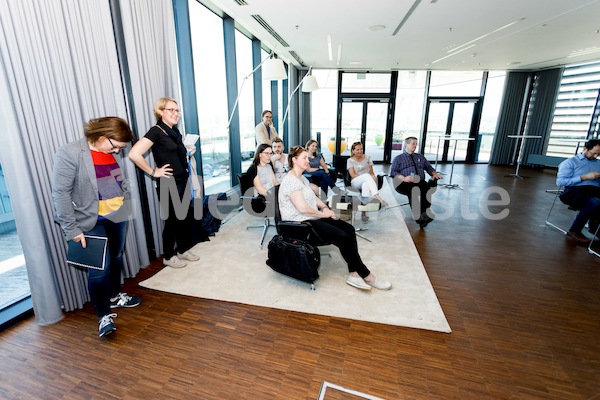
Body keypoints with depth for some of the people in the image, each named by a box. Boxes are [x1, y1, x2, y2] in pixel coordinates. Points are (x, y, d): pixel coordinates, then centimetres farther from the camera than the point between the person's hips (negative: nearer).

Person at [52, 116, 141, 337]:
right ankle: (104, 315, 14)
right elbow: (60, 193, -16)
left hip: (117, 216, 7)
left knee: (116, 258, 18)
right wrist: (71, 228, -17)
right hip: (91, 222, -6)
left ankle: (115, 296, 39)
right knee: (100, 267, -3)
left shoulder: (110, 152, 5)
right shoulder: (70, 154, -15)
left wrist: (122, 207, 13)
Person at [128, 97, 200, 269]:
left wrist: (187, 152, 7)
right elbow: (134, 154, -25)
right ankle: (168, 257, 23)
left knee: (187, 217, 15)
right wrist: (153, 172, -18)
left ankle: (183, 250, 33)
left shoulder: (174, 131, 10)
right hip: (168, 185, -8)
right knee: (172, 220, 4)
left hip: (183, 182, 8)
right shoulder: (156, 131, -14)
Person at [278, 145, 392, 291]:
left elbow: (313, 197, 20)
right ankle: (366, 276, -2)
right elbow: (302, 208, -24)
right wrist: (323, 213, -11)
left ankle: (354, 274, -11)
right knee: (343, 237, -19)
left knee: (349, 229, -8)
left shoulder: (302, 178, 15)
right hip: (300, 223, -10)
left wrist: (325, 207, 1)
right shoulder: (290, 181, -16)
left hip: (312, 218, 10)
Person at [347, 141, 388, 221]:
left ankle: (364, 212, -51)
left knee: (366, 184, -39)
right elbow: (353, 175, -5)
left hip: (367, 181, 2)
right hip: (356, 182, -2)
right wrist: (366, 177, -17)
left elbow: (371, 172, 11)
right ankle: (379, 198, -54)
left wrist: (373, 177, -14)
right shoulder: (350, 160, 8)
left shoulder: (367, 157, 15)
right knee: (367, 176, -37)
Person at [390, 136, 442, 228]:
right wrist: (404, 178, -14)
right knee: (413, 189, -39)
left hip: (420, 182, 3)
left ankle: (425, 214, -41)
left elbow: (429, 168, 24)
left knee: (427, 188, -34)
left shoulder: (421, 157, 30)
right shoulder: (398, 158, 17)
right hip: (405, 183, -3)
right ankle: (418, 217, -44)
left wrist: (434, 174, 1)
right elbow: (393, 172, 4)